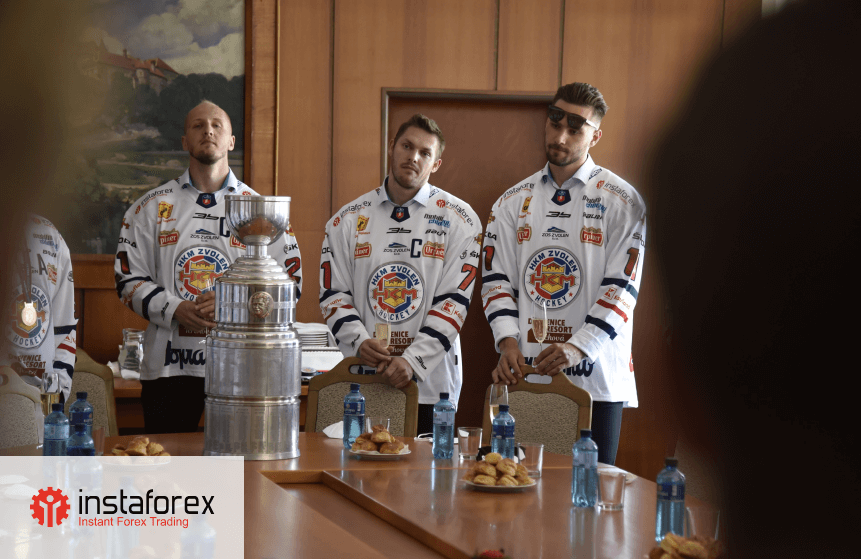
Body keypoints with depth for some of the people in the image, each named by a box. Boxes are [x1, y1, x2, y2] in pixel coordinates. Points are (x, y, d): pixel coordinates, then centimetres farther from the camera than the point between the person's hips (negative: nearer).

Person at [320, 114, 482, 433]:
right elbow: (333, 293, 8)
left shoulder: (459, 220, 2)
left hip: (430, 382, -2)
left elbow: (455, 299, -4)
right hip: (361, 381, 2)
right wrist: (359, 342, -11)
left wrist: (412, 360, -15)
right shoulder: (348, 220, 9)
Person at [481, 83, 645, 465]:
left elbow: (622, 287, -6)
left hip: (594, 377, -3)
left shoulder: (621, 202, 2)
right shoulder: (513, 202, 14)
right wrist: (508, 341, -8)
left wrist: (576, 348, -18)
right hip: (524, 375, 3)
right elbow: (496, 278, 10)